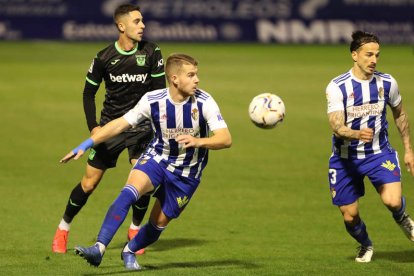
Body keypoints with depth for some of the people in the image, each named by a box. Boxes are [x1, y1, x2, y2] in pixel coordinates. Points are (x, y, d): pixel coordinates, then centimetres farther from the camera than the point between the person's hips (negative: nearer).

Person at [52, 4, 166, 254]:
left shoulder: (152, 52, -7)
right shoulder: (104, 58, -8)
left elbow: (159, 89, -1)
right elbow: (89, 92, 2)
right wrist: (93, 127, -9)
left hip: (141, 125, 0)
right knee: (89, 183, 1)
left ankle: (135, 230, 10)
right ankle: (63, 229, 21)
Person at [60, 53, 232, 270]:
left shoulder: (204, 103, -19)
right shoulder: (153, 100, -15)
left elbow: (226, 139, -25)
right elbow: (119, 124, -5)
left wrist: (198, 141, -45)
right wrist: (85, 146, -7)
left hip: (186, 173, 0)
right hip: (156, 157, 0)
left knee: (159, 223, 5)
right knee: (128, 193, -28)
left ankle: (129, 251, 36)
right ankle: (99, 248, -33)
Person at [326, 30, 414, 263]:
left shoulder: (387, 83, -7)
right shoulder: (337, 87, -17)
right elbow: (337, 127, -25)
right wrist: (357, 134, -46)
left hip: (379, 153, 1)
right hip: (346, 158, -1)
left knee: (393, 201, -24)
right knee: (350, 216, 5)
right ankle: (365, 246, 40)